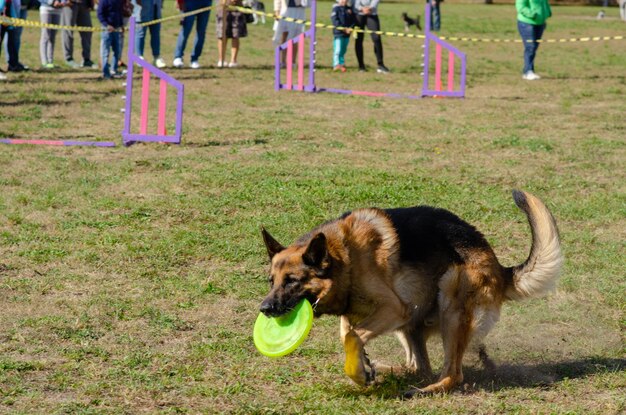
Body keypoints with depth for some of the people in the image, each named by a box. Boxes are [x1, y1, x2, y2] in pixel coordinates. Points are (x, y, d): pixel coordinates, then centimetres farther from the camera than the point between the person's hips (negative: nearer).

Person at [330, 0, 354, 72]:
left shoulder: (349, 9, 11)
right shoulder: (336, 9, -6)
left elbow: (353, 20, 10)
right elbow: (334, 20, -15)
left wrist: (351, 28, -10)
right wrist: (343, 28, -20)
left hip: (347, 34, 6)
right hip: (338, 33, -6)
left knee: (343, 50, 13)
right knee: (338, 49, -11)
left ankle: (342, 64, 20)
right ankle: (336, 64, -14)